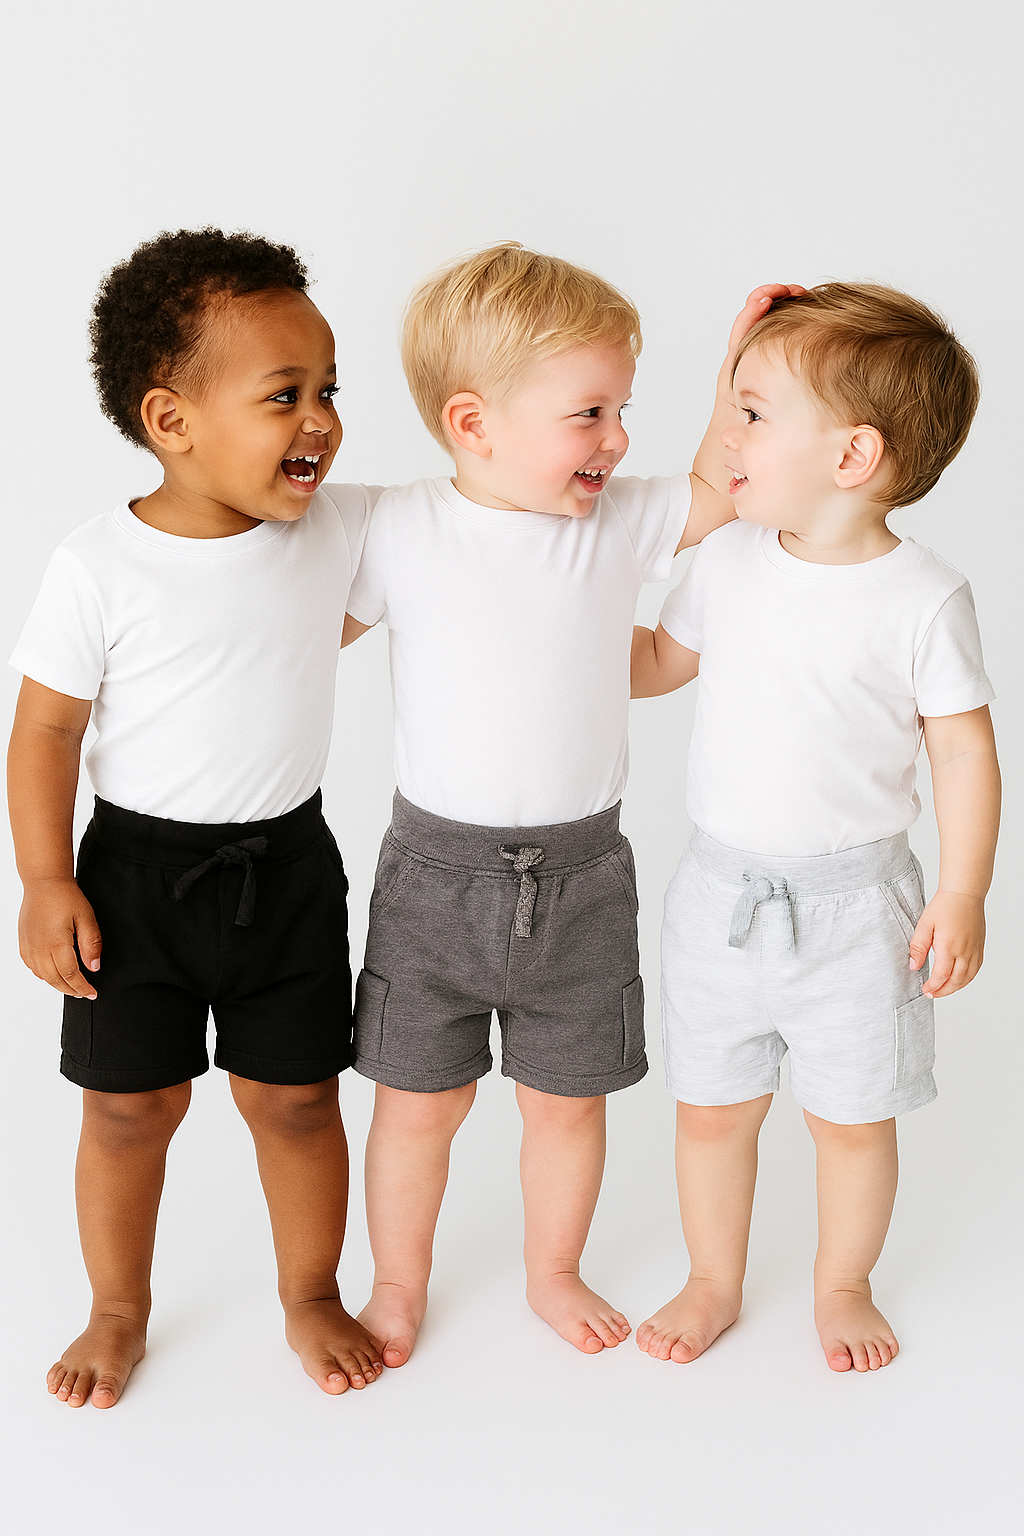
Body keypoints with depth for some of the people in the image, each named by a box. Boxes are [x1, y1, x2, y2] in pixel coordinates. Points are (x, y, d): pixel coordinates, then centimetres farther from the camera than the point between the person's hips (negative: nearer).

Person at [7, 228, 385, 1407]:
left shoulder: (341, 527, -7)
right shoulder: (99, 569, -17)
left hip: (287, 866, 2)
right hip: (137, 869, -2)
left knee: (295, 1097, 12)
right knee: (130, 1106, 10)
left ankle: (311, 1295, 36)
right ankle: (120, 1311, 34)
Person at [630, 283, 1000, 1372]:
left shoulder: (924, 598, -15)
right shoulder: (728, 560, -2)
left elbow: (963, 749, -8)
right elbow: (657, 662, 14)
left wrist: (963, 894, -10)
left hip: (851, 902, -3)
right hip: (719, 889, 4)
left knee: (851, 1117, 13)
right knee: (711, 1108, 15)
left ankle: (842, 1285, 38)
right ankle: (713, 1280, 37)